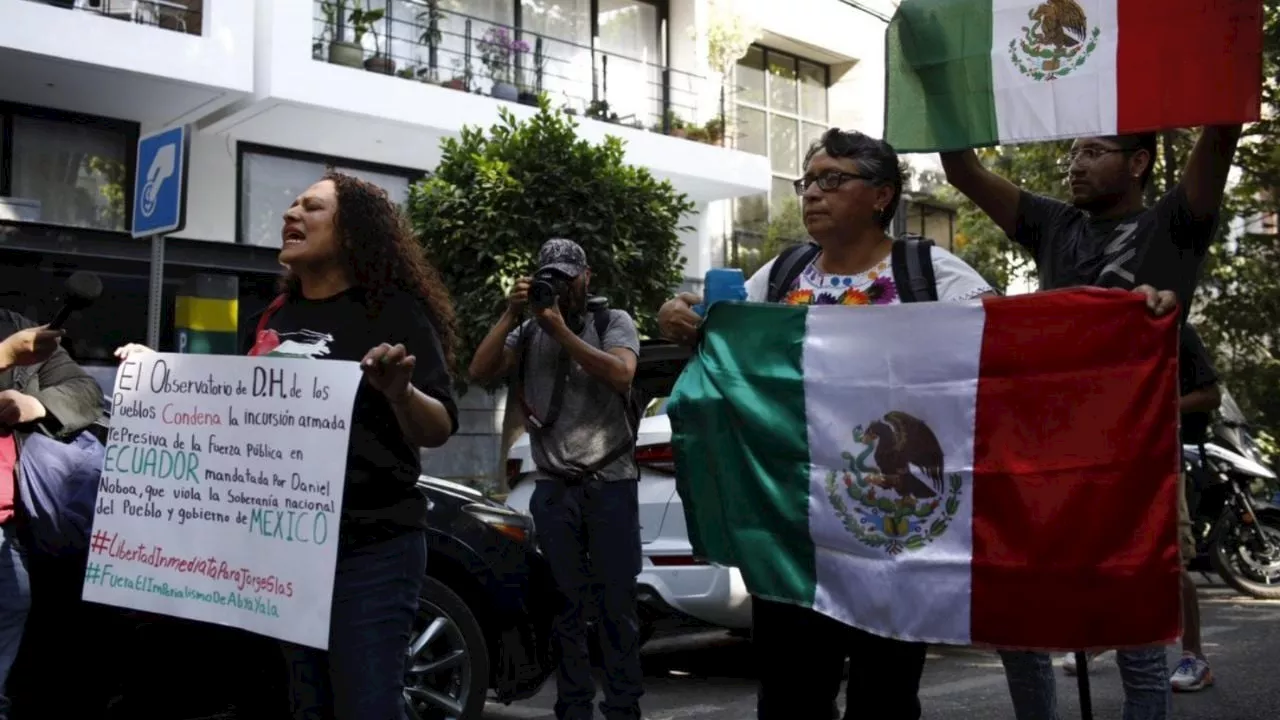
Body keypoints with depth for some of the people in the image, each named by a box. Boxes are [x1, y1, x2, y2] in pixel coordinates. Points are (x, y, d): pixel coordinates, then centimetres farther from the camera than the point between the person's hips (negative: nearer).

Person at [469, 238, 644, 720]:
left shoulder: (613, 322, 4)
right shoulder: (528, 332, 10)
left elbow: (621, 375, -15)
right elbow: (480, 372, -3)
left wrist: (561, 331, -16)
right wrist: (510, 315, -11)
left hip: (610, 482, -2)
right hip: (553, 487, 2)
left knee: (618, 600, 2)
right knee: (566, 602, 4)